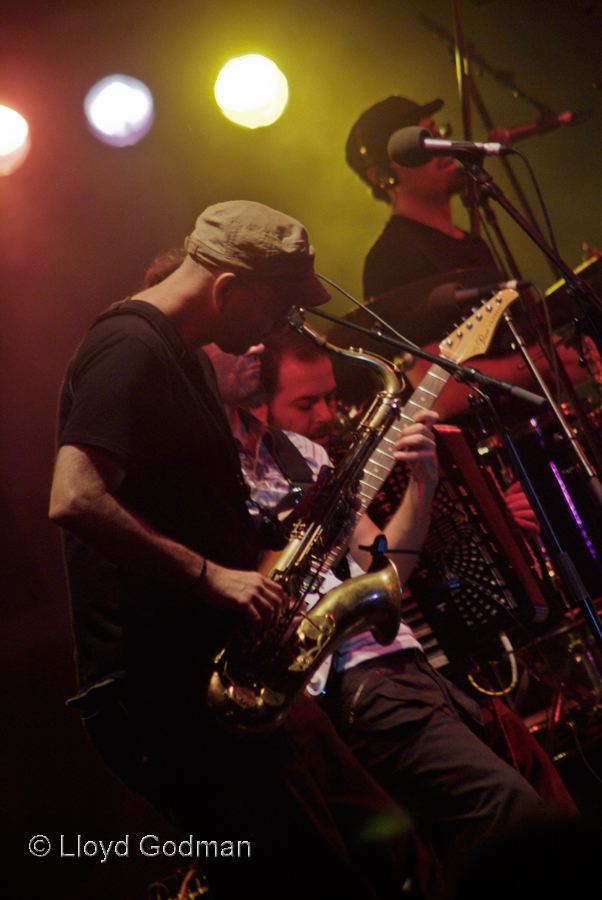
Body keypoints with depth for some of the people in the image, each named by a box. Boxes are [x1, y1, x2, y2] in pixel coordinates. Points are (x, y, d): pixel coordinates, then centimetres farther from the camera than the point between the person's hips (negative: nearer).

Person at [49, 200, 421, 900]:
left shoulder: (174, 352, 18)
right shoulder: (128, 350, -15)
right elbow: (74, 500, -28)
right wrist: (211, 576, -23)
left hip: (221, 669, 10)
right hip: (166, 695, -10)